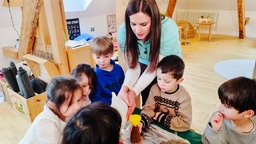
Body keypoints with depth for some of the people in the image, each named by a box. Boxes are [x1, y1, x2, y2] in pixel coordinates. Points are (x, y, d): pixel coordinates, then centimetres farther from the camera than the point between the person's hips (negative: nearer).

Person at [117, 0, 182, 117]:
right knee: (146, 101, 9)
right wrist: (125, 87, -40)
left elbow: (155, 67, -29)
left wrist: (134, 92, -37)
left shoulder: (168, 30, -35)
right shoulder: (123, 32, -27)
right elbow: (133, 66, -22)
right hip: (144, 63, 2)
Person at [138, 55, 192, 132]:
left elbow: (185, 124, -16)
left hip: (173, 131, -2)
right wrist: (142, 122, -29)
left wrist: (161, 118, -16)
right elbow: (148, 108, -10)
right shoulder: (155, 89, -8)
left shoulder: (184, 97, -16)